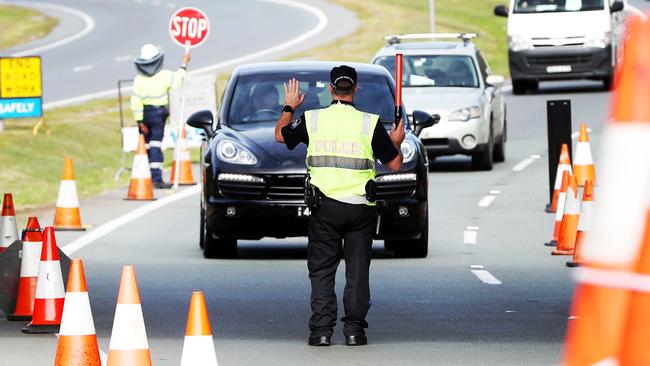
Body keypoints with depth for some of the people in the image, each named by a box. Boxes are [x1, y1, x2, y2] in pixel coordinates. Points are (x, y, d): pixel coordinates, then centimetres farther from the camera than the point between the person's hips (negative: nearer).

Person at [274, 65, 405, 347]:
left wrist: (289, 107, 34)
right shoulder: (370, 123, -4)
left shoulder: (312, 120, -2)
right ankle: (354, 329, 3)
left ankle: (321, 329, 0)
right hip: (361, 207, 0)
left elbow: (280, 135, 17)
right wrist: (397, 142, 22)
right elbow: (395, 164, 2)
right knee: (357, 270, 7)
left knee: (321, 271, 7)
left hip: (324, 207, 0)